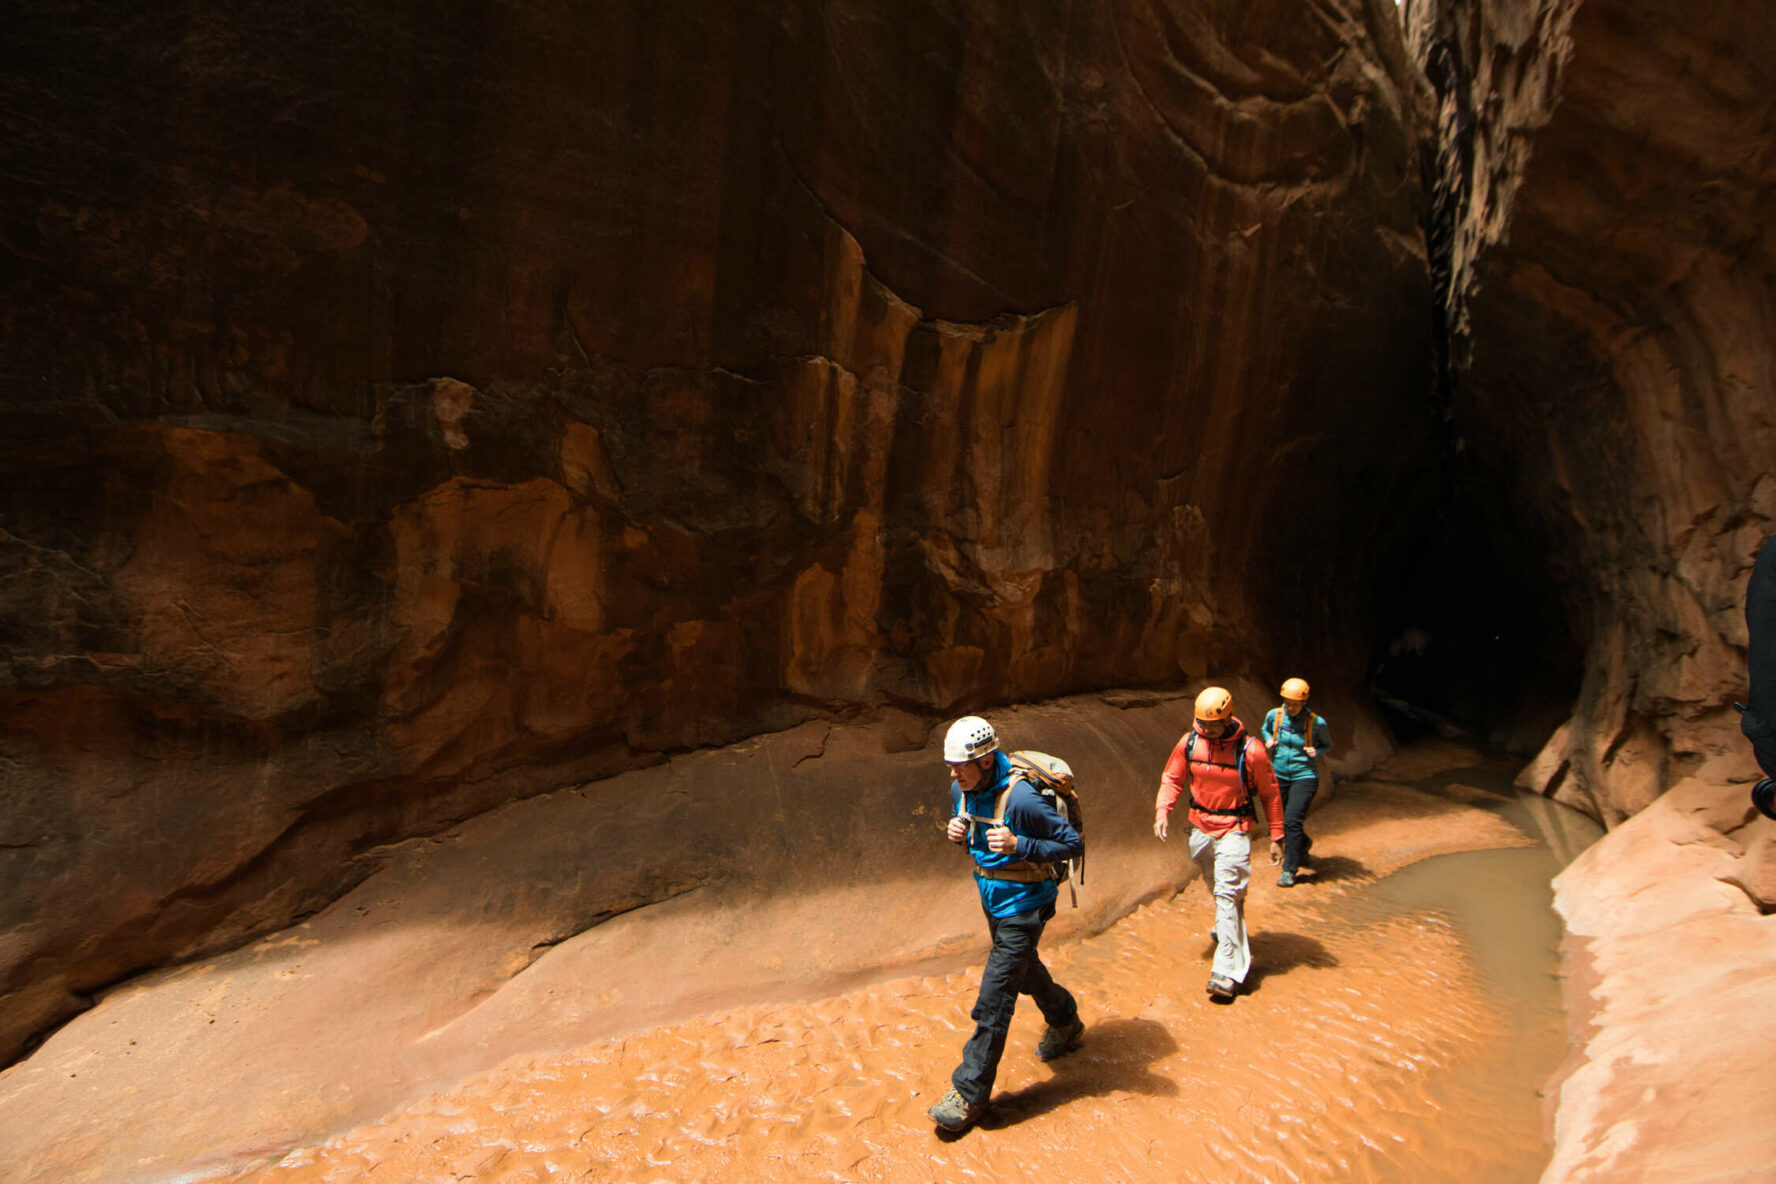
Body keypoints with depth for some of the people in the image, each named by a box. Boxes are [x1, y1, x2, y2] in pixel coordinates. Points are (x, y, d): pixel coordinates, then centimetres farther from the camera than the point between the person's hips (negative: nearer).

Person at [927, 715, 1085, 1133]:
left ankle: (970, 1093, 7)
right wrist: (956, 832, -12)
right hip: (992, 898, 8)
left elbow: (1073, 844, -23)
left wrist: (1018, 845, -35)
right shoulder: (961, 790, -7)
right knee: (1024, 970, 29)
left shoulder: (1020, 798, -30)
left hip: (1023, 904, -8)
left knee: (993, 999, -6)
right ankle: (1065, 1023, 55)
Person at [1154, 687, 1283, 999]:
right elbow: (1172, 779, 5)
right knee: (1218, 889, 17)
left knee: (1227, 894, -10)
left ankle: (1227, 970, -9)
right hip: (1200, 827, 4)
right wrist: (1162, 813, -11)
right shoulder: (1189, 742, -6)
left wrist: (1276, 837, 0)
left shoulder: (1250, 750, -15)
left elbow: (1270, 794, -3)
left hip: (1234, 829, -4)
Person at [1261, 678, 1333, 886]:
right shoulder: (1274, 715, -4)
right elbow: (1265, 729, 17)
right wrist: (1268, 740, -4)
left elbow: (1328, 744, 5)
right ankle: (1303, 844, 47)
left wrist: (1317, 752, -16)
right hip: (1278, 775, 4)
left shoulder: (1317, 723, -11)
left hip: (1304, 777, -4)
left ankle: (1289, 870, -2)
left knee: (1292, 821, -14)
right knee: (1279, 821, 14)